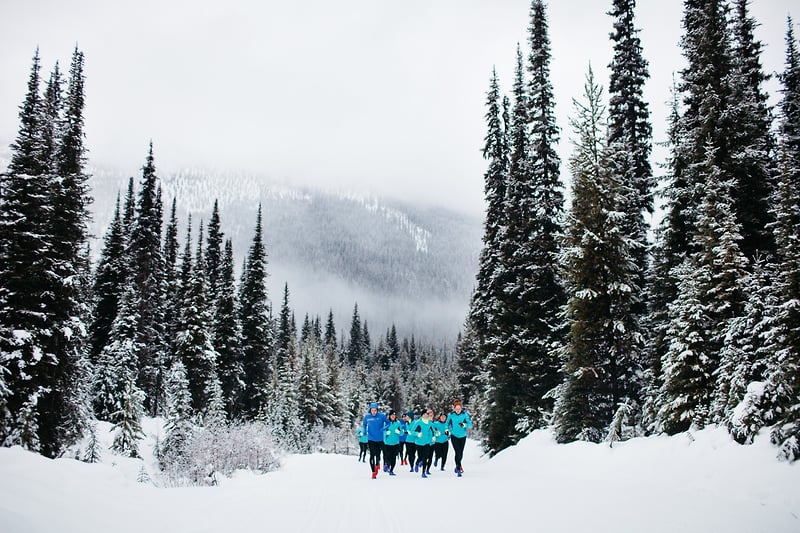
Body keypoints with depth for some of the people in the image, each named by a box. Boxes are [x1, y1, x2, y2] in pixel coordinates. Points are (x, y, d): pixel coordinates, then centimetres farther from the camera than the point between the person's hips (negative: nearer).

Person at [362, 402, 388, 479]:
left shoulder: (382, 416, -10)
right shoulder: (367, 416, -5)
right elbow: (364, 424, 13)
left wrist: (384, 428, -17)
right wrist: (364, 431, -4)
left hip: (380, 439, 0)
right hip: (371, 439, 0)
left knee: (378, 454, 10)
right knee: (372, 455, -6)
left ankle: (377, 465, 41)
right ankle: (373, 472, 3)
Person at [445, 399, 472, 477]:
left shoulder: (465, 414, -12)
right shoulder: (451, 415, -8)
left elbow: (470, 424, -15)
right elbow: (447, 423, 9)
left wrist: (464, 425, -33)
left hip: (463, 436, 1)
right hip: (454, 436, -1)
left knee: (461, 453, 12)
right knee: (457, 452, -14)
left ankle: (457, 466, 35)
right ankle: (459, 468, -7)